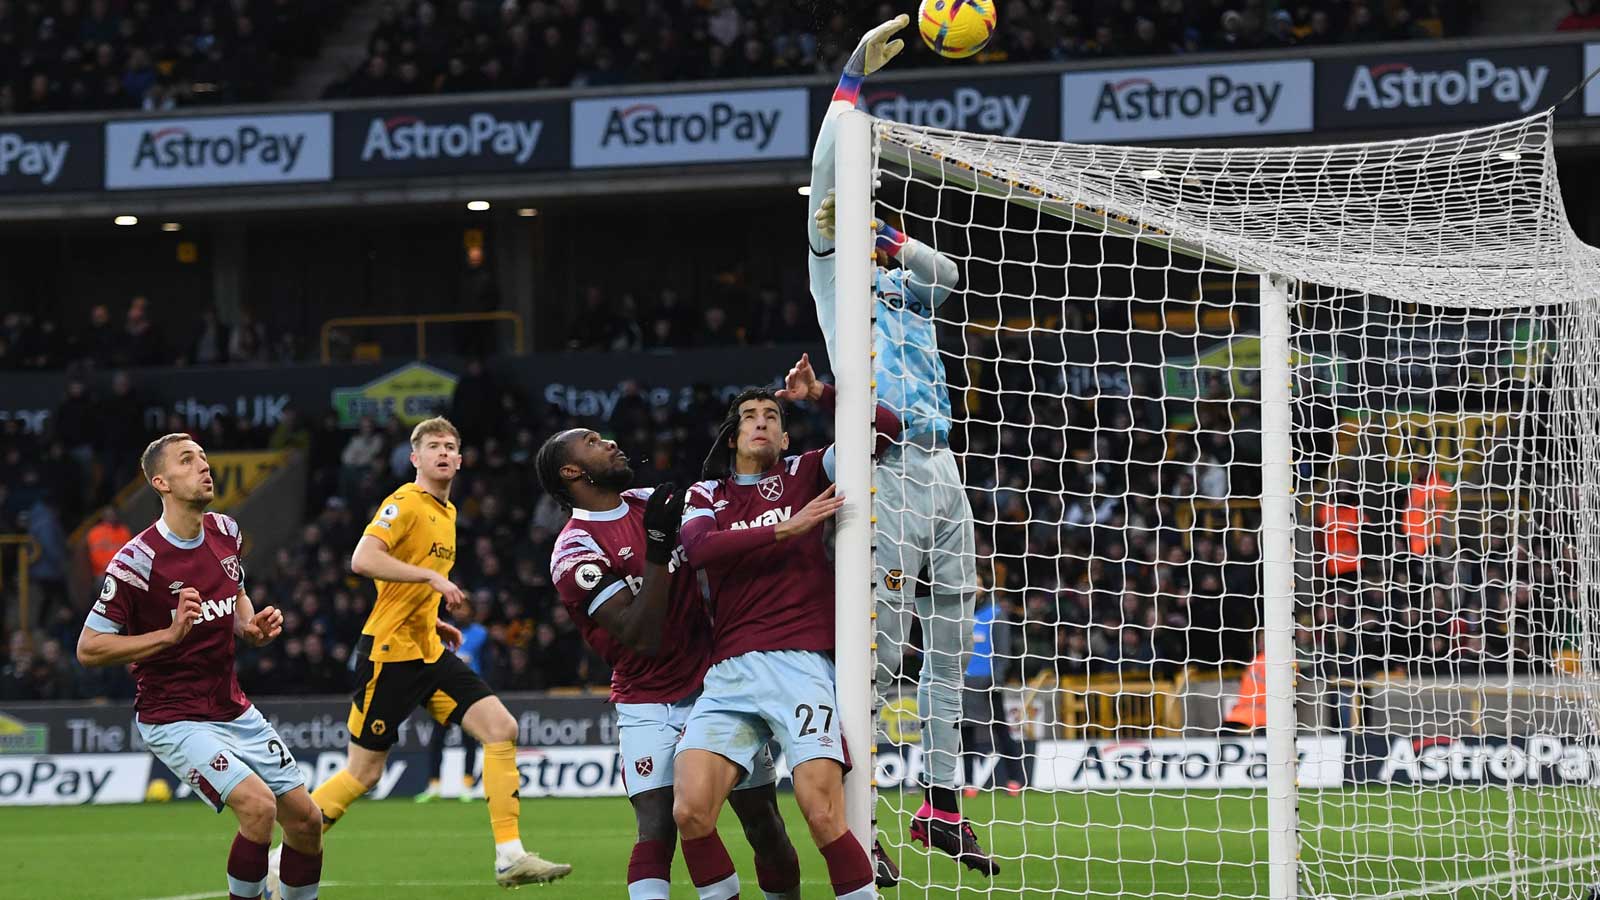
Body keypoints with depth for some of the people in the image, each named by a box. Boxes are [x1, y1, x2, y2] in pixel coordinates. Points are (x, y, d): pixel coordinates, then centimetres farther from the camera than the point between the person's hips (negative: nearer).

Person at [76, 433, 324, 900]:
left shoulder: (225, 532, 4)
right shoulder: (137, 561, -18)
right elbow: (88, 648, -15)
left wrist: (252, 626, 1)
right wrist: (171, 634, -24)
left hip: (235, 711, 7)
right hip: (175, 720, -7)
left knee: (305, 820, 3)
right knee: (259, 806, -25)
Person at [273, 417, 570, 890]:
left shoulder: (447, 512, 17)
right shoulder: (405, 503, -10)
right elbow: (363, 559, -26)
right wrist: (432, 576, -28)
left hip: (428, 653, 8)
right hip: (389, 653, -8)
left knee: (501, 728, -6)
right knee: (364, 772, -4)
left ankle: (510, 857, -6)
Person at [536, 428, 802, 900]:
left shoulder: (650, 503, 7)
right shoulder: (575, 553, -12)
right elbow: (641, 638, -21)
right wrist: (657, 548, -25)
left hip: (718, 683, 5)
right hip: (650, 707, -5)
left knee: (763, 824, 5)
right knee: (657, 830, -19)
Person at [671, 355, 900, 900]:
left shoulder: (805, 473, 16)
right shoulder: (706, 495, 21)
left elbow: (886, 428, 6)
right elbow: (698, 548, -2)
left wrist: (820, 395, -4)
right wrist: (786, 529, -9)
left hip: (799, 662, -2)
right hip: (728, 673, 3)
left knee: (822, 814, -20)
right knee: (690, 813, -15)